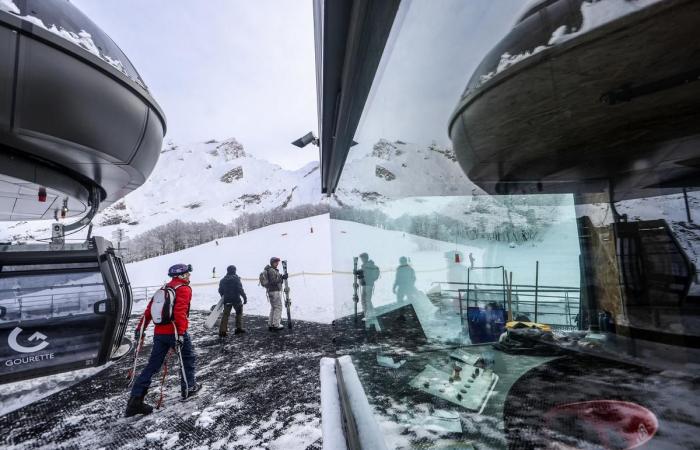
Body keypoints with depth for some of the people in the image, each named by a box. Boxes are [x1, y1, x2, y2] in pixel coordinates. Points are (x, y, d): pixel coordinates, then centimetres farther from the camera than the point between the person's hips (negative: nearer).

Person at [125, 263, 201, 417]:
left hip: (159, 332, 7)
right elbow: (180, 311, -22)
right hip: (175, 332, -6)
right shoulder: (184, 289, -9)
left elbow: (149, 309, 15)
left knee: (152, 366, 11)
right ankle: (188, 388, 25)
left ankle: (135, 400, 8)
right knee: (188, 358, 15)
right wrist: (181, 333, -25)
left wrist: (140, 328, 19)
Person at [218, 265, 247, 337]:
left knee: (225, 315, 9)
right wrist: (245, 297, -12)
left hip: (226, 300, 4)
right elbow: (240, 289, -15)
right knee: (239, 312, 13)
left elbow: (220, 291, 14)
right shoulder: (236, 278, -8)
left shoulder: (223, 280, 9)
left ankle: (222, 331, 4)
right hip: (236, 299, -4)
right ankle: (239, 328, 12)